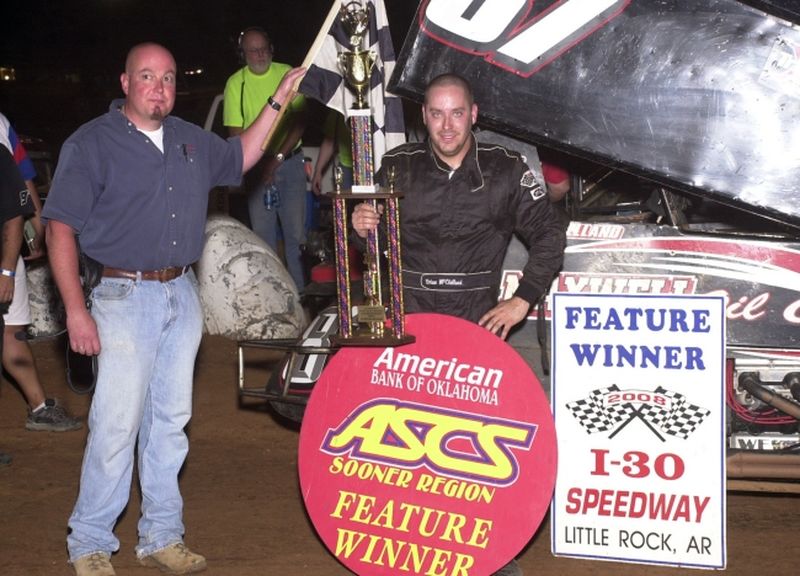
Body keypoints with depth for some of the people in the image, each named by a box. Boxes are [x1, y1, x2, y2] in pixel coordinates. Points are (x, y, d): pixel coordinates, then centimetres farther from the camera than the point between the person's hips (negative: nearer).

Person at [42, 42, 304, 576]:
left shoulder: (190, 140, 12)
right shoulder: (91, 145, -7)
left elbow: (239, 157, 30)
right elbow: (60, 229, -10)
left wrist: (278, 101, 21)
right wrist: (76, 310, -16)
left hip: (183, 295, 6)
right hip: (126, 297, -6)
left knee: (170, 421, 10)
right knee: (116, 426, -7)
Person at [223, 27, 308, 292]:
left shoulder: (286, 74, -2)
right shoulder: (236, 83, 1)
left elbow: (299, 121, -3)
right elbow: (235, 130, 2)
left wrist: (278, 157, -12)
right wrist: (261, 165, -8)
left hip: (290, 161, -1)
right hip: (256, 167, 1)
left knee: (295, 231, 1)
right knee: (262, 234, 3)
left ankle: (298, 289, 10)